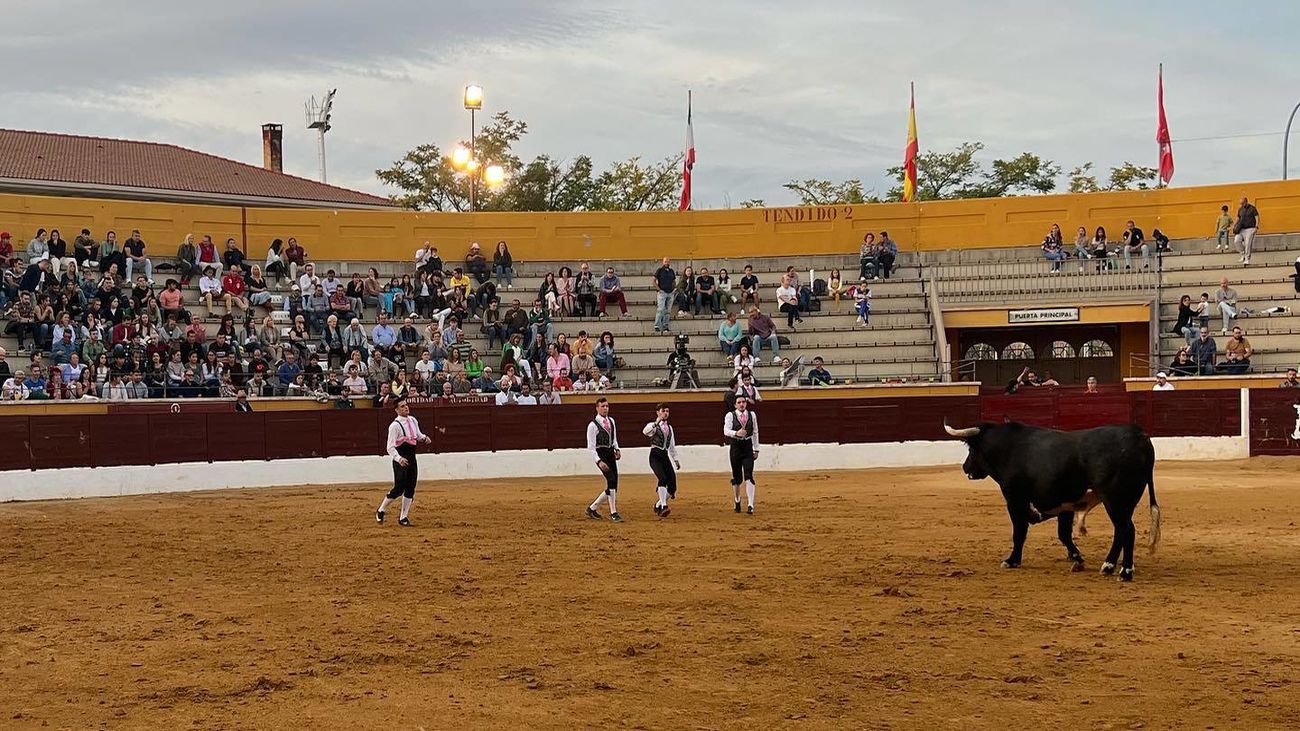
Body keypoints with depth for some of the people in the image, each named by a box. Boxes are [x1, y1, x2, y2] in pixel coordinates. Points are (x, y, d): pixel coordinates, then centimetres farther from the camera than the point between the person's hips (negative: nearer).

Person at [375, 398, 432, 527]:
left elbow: (418, 434, 24)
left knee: (410, 489, 8)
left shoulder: (413, 420, 7)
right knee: (398, 489, -7)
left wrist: (424, 438, 1)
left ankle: (403, 517, 16)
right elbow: (390, 447, -17)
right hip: (400, 460, -7)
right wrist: (398, 458, -33)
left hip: (412, 458, 7)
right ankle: (380, 511, 13)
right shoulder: (395, 425, -16)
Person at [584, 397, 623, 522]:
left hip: (611, 455, 7)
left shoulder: (611, 421, 12)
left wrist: (617, 449, 8)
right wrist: (599, 461, -21)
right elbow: (591, 447, -11)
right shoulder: (593, 425, -9)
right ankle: (614, 513, -13)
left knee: (613, 487, 5)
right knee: (611, 480, -19)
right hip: (601, 455, -7)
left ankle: (592, 508, 19)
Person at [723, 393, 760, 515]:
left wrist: (756, 449, 15)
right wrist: (736, 433, -37)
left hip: (748, 447, 1)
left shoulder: (752, 415, 6)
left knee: (748, 476, -10)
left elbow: (755, 432, 14)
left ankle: (751, 505, -14)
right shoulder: (730, 415, -3)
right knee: (736, 477, 9)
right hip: (735, 447, -1)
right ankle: (737, 502, 29)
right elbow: (726, 431, -17)